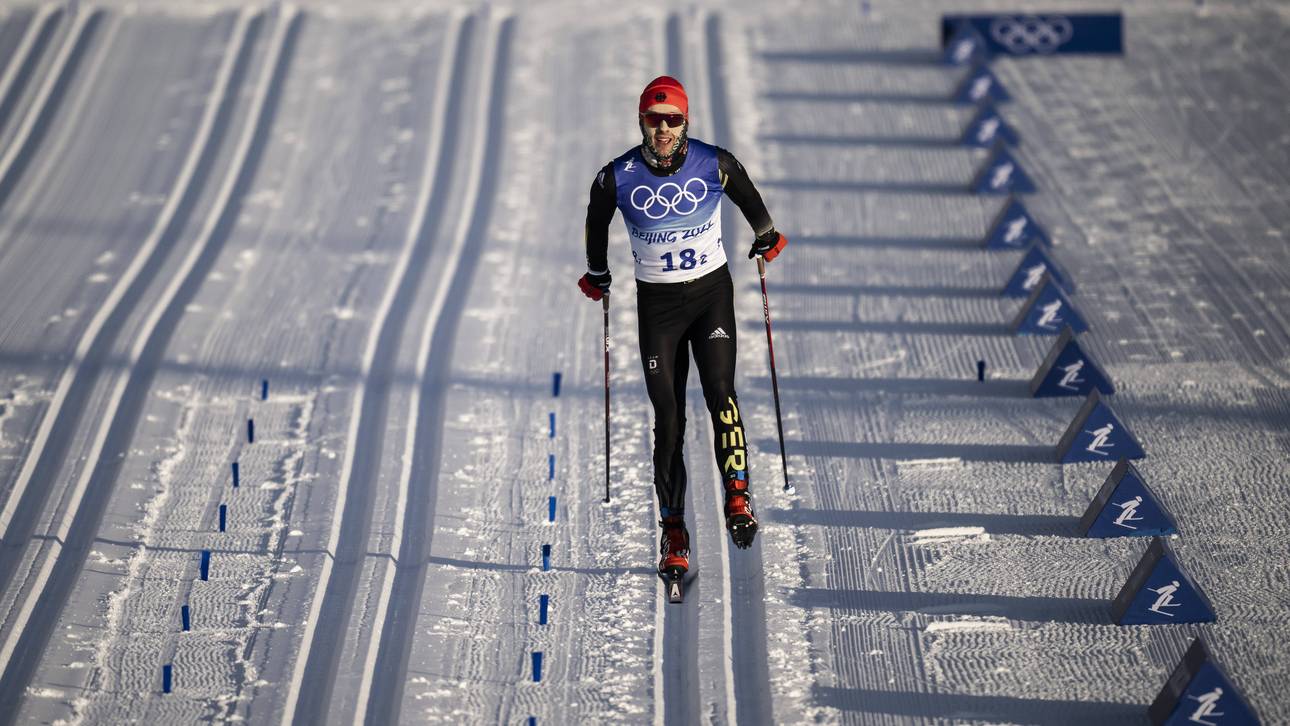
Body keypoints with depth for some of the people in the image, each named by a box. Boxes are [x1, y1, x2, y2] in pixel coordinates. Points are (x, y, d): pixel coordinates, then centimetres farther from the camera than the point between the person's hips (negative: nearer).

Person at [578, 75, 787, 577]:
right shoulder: (618, 177, -10)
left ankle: (737, 496, -11)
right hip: (657, 302, 0)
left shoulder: (715, 165, -11)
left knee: (719, 391, -21)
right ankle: (673, 529, 6)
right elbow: (596, 225, 11)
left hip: (712, 292, 0)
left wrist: (766, 236, 25)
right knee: (668, 416, -1)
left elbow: (749, 198, 12)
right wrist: (597, 274, 22)